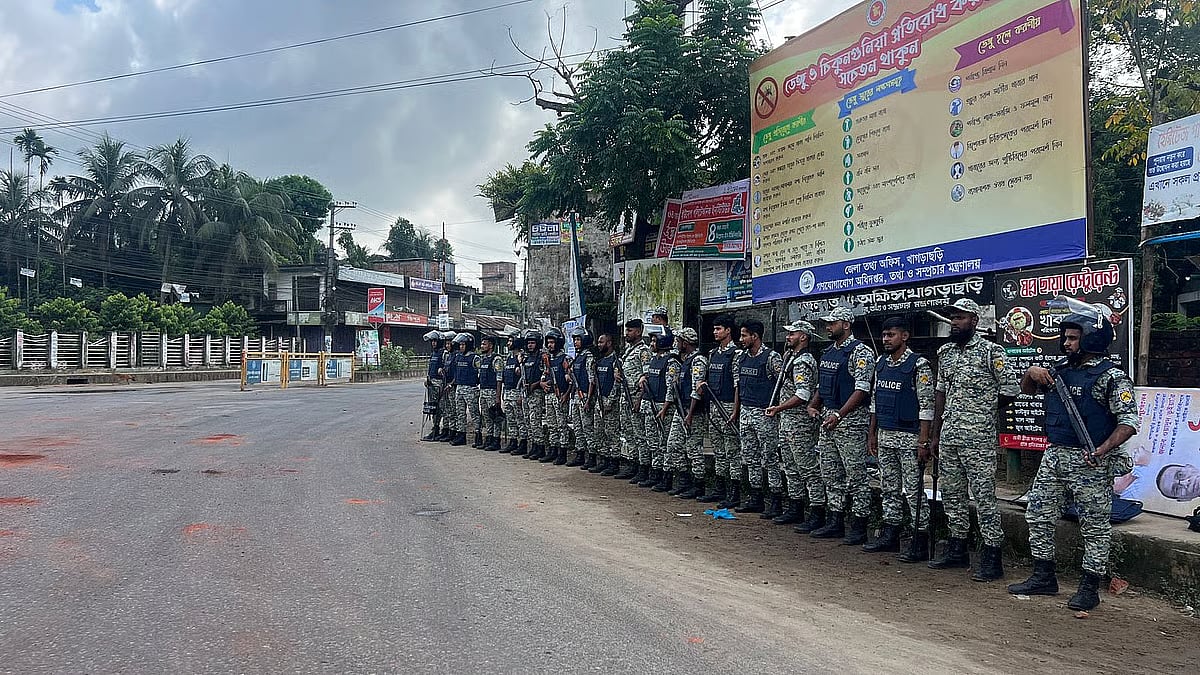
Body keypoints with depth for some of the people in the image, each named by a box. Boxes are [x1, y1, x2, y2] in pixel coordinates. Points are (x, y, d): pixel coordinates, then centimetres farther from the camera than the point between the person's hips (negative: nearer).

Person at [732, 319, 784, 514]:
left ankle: (776, 502, 2)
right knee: (750, 458, 12)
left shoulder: (772, 357, -10)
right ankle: (755, 499, 20)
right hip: (745, 412, 8)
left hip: (765, 414, -8)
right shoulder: (741, 358, 12)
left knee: (770, 458, -4)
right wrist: (735, 412, 15)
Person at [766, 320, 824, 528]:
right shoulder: (793, 358, 16)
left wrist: (778, 408, -21)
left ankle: (817, 514, -3)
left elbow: (802, 396, -24)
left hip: (800, 424, -11)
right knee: (791, 469, 15)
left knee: (809, 470, -6)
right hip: (787, 422, 11)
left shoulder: (804, 362, -16)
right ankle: (795, 509, 24)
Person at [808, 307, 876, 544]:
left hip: (851, 419, -9)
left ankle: (858, 528, 4)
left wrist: (838, 415, -26)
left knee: (855, 475, -3)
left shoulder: (861, 352, -10)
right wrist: (813, 406, 6)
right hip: (827, 418, 9)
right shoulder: (827, 352, 15)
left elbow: (861, 390, -18)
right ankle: (834, 522, 21)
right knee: (831, 474, 13)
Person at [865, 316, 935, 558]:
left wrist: (923, 441, -17)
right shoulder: (881, 363, 11)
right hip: (884, 436, 7)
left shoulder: (919, 365, -10)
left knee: (914, 490, -2)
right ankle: (889, 536, 23)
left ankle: (920, 544, 5)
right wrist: (872, 434, 14)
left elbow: (926, 405, -13)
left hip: (909, 437, -7)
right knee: (889, 489, 13)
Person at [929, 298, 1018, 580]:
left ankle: (992, 557, 3)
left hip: (979, 437, -7)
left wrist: (986, 410, 4)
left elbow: (1011, 388, -8)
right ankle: (957, 549, 26)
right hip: (948, 437, 7)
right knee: (951, 494, 14)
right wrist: (935, 435, 14)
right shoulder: (945, 352, 12)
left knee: (984, 496, -4)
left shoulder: (991, 351, -9)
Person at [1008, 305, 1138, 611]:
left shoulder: (1112, 376, -10)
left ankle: (1089, 588, 14)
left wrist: (1103, 449, -30)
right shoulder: (1060, 369, 10)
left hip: (1089, 462, -7)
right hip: (1054, 456, 7)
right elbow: (1026, 389, 23)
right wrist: (1032, 373, 1)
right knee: (1038, 515, 11)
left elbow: (1129, 421, -16)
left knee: (1094, 525, 4)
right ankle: (1044, 578, 23)